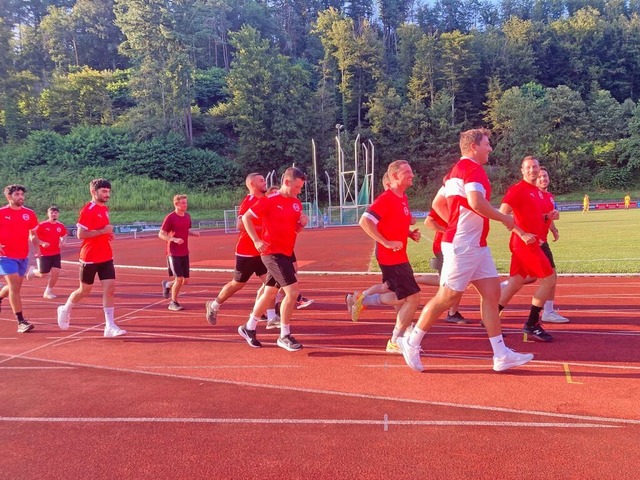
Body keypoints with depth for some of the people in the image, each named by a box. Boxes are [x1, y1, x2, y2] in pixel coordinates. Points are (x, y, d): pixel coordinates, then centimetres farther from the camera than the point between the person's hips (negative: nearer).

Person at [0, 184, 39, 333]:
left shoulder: (30, 213, 4)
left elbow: (33, 234, 13)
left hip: (23, 257, 5)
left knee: (15, 287, 16)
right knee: (15, 286, -13)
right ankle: (21, 322, -9)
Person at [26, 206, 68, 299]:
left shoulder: (61, 226, 0)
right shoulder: (42, 225, -12)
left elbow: (64, 236, 18)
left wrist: (62, 242, -3)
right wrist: (42, 243, -23)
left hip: (56, 253, 4)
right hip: (43, 253, -4)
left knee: (56, 272, -4)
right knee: (43, 274, 2)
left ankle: (48, 292, 14)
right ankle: (33, 270, 38)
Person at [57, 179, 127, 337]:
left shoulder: (105, 209, 10)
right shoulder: (88, 210, -14)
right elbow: (80, 234, -20)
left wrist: (108, 234, 6)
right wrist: (102, 231, -23)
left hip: (106, 257, 6)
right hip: (90, 258, -6)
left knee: (110, 288, -4)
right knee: (85, 290, 10)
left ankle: (110, 326, -2)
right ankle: (65, 310, 39)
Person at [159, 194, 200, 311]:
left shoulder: (187, 216, 8)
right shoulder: (170, 217, -11)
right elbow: (161, 234, -11)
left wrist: (194, 233, 1)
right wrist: (174, 239, -26)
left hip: (185, 253, 7)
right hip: (174, 253, -7)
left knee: (185, 280, 8)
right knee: (179, 279, -9)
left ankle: (167, 285, 36)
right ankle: (173, 303, 9)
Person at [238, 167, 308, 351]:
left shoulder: (297, 203, 10)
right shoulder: (269, 200, -12)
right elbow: (246, 217, -8)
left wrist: (302, 223, -4)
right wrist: (256, 241, -17)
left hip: (287, 253, 8)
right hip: (273, 253, -8)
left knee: (270, 293, 15)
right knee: (293, 291, -15)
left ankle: (248, 328, 32)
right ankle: (284, 336, 0)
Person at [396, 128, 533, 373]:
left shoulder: (457, 169, 18)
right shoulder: (473, 168, -12)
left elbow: (437, 203, 21)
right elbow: (476, 202, -27)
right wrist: (505, 218, -13)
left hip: (476, 245, 10)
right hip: (462, 246, -10)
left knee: (492, 292, 8)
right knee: (448, 296, -3)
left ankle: (501, 355, 12)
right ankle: (411, 343, 10)